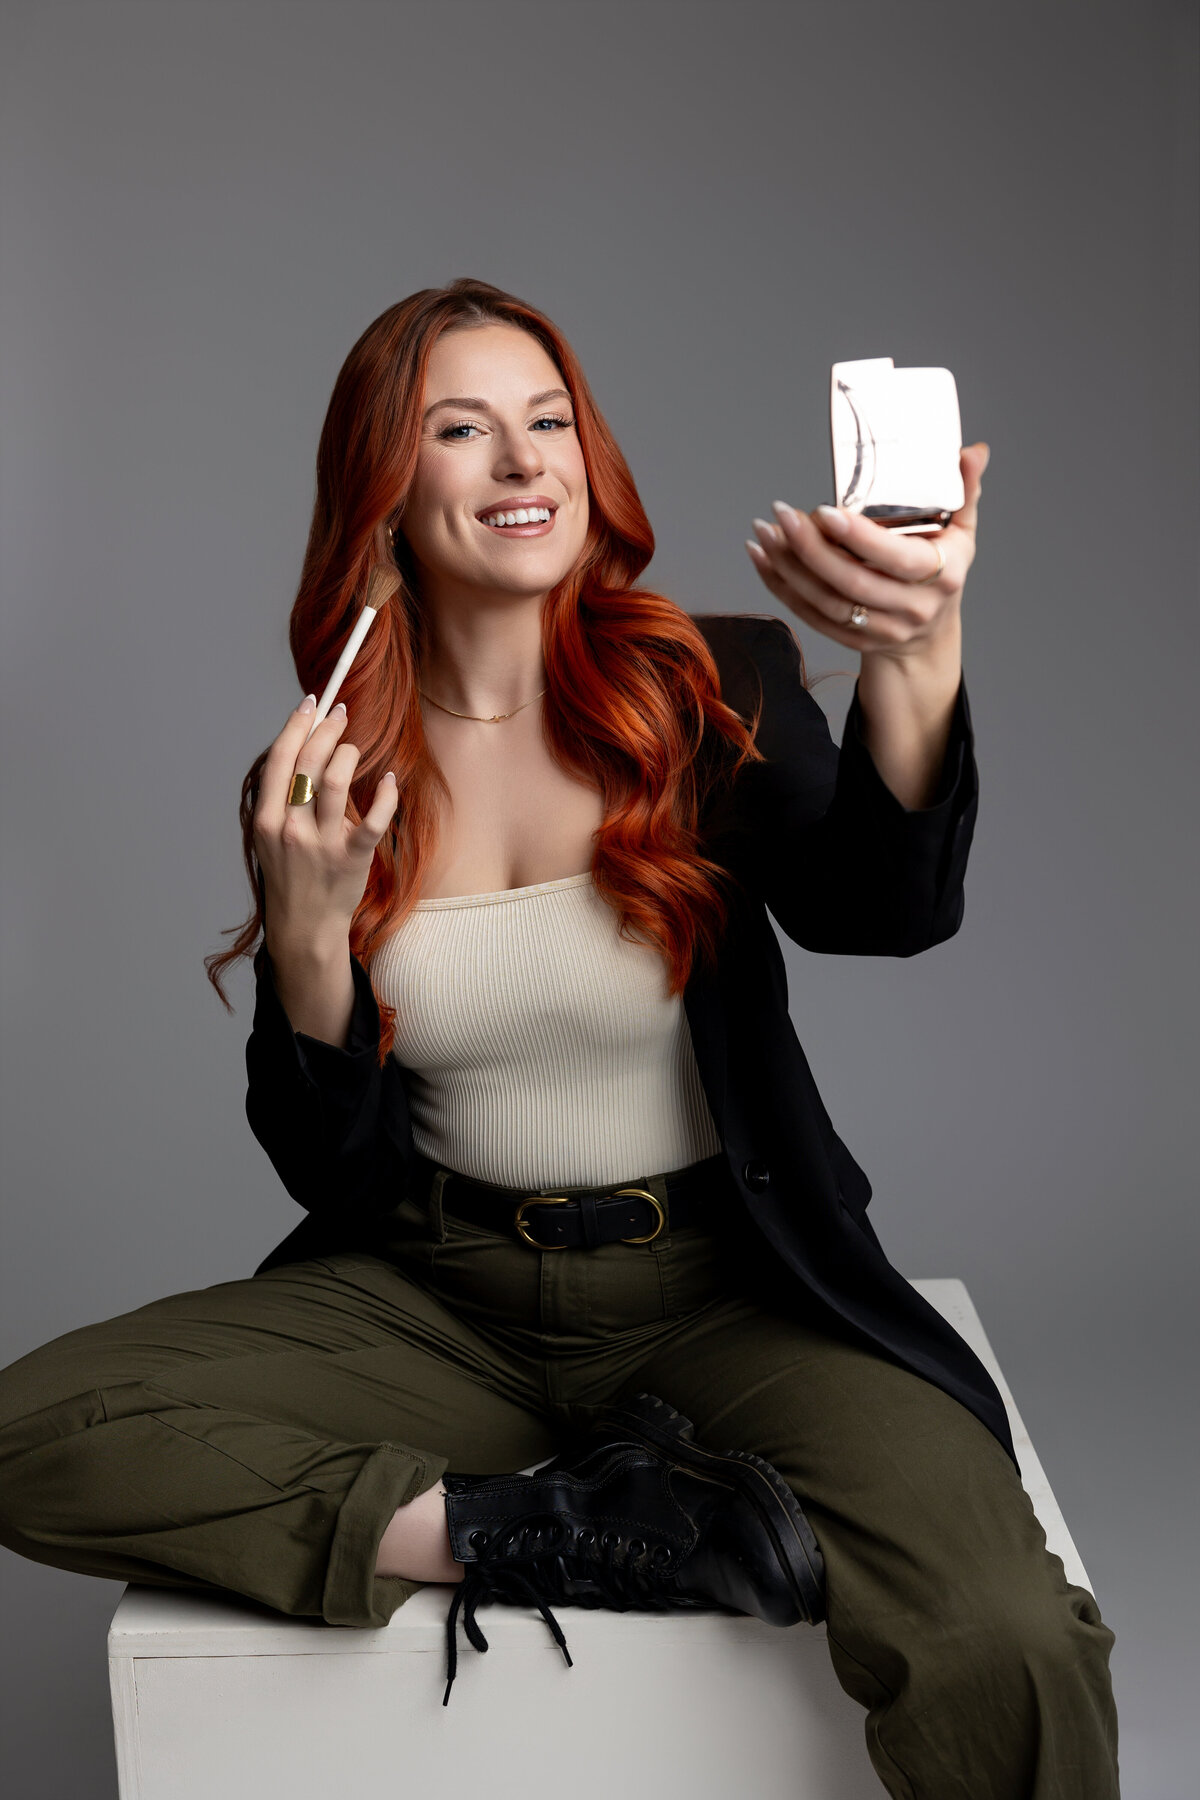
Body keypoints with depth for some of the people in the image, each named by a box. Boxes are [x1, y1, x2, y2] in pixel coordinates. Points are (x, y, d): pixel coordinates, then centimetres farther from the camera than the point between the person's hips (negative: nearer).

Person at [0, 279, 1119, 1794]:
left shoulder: (717, 686, -3)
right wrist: (306, 928, -15)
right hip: (441, 1296, 3)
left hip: (723, 1289, -2)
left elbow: (878, 910, -23)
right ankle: (535, 1528, -14)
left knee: (1009, 1653, -27)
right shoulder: (322, 783, 0)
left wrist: (916, 663, -42)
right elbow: (327, 1172, 2)